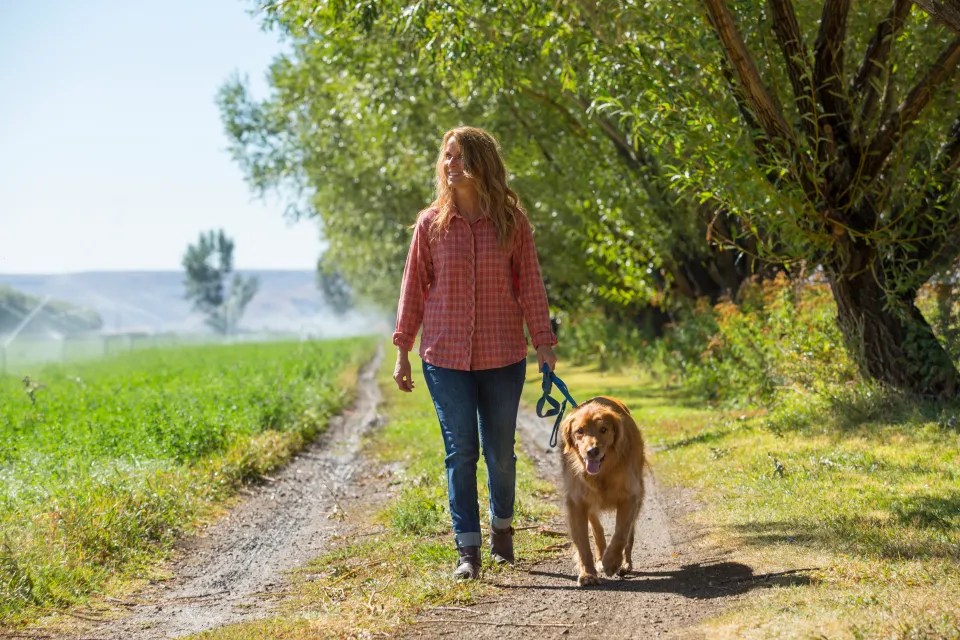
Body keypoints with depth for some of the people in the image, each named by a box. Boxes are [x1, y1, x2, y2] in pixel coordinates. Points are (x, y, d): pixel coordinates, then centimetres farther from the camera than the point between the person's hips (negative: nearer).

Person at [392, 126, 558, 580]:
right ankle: (468, 549, 1)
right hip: (446, 356, 0)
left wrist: (544, 344, -2)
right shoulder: (430, 223, 2)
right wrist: (402, 350, 6)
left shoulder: (511, 222, 0)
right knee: (460, 450, -3)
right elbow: (414, 287, 7)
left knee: (500, 452, 8)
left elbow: (531, 285, 2)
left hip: (503, 356, 0)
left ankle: (502, 526, 32)